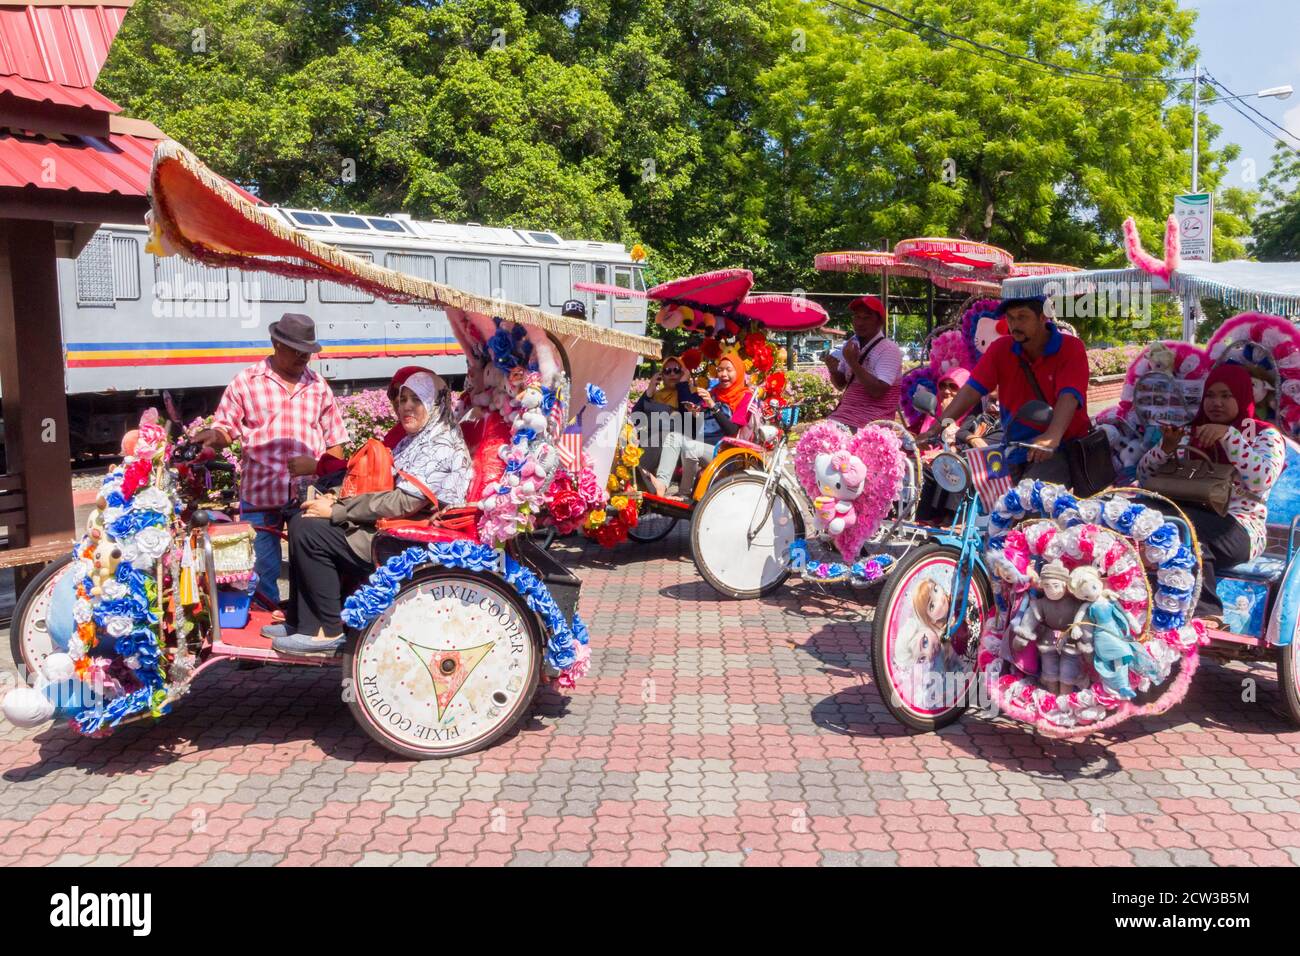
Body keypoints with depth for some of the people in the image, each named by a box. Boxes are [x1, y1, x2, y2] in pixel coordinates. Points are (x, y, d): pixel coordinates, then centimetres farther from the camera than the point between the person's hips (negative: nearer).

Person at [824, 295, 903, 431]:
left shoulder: (889, 349, -10)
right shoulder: (851, 344, 11)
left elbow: (877, 391, -20)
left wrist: (853, 363, -20)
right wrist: (832, 370, -3)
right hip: (844, 415, 6)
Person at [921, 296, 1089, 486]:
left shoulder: (1071, 348, -6)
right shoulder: (1001, 348, 5)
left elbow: (1069, 397, -22)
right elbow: (972, 389, -6)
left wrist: (1053, 436, -42)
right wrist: (939, 426, -21)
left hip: (1060, 448, -5)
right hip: (1013, 447, 5)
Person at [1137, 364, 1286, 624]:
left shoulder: (1265, 435, 8)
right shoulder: (1191, 432, 18)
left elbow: (1261, 480, -14)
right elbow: (1144, 477, 9)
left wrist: (1228, 435, -18)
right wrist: (1166, 446, -9)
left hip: (1240, 529, -3)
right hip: (1192, 520, 3)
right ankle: (1205, 614, -32)